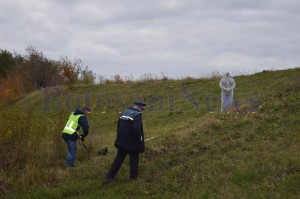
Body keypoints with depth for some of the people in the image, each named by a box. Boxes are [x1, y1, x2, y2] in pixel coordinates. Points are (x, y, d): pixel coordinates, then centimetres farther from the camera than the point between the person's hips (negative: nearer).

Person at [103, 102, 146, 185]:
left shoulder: (124, 113, 10)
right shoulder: (137, 115, -15)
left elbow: (119, 126, 15)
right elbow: (137, 130, -23)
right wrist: (139, 140, -11)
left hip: (121, 141, 7)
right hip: (132, 143, -7)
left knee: (118, 159, 11)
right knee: (134, 159, 11)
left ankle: (108, 177, 7)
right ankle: (133, 177, 19)